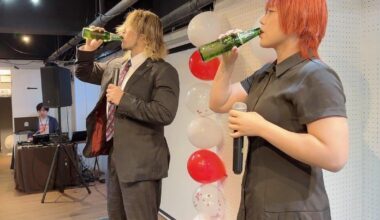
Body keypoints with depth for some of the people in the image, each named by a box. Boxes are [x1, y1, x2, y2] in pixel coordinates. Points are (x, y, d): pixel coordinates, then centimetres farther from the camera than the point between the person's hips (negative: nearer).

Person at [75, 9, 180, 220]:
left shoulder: (163, 71, -14)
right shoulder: (115, 65, 11)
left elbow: (165, 113, -24)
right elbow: (84, 74, 24)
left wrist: (124, 100, -20)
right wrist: (88, 49, 6)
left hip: (141, 162, -8)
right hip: (114, 155, 8)